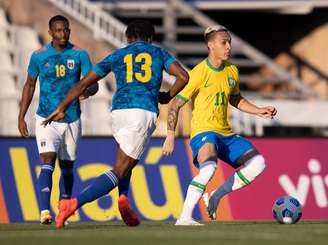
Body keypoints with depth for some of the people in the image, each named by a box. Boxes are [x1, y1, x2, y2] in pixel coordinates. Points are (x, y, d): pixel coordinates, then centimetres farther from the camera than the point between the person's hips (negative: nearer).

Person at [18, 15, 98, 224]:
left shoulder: (80, 55, -1)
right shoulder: (39, 56, 0)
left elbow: (93, 83, -7)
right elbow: (29, 85, 10)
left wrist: (88, 91, -32)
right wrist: (21, 117, 6)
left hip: (72, 120, 2)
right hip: (46, 119, -2)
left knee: (67, 167, 10)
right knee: (48, 161, -19)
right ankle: (45, 211, -28)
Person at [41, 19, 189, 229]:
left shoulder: (117, 56, 22)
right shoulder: (159, 53, 19)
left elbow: (84, 83, 20)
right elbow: (183, 76, 3)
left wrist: (61, 108, 25)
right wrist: (167, 96, 20)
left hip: (119, 112, 3)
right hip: (145, 112, -3)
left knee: (127, 159, 32)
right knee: (119, 172, -5)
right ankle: (74, 203, -24)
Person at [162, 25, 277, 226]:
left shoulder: (232, 71, 8)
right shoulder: (199, 73, -13)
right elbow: (176, 105, -11)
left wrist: (259, 111, 14)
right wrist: (170, 135, -19)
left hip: (225, 134, 7)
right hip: (202, 132, -7)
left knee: (258, 163, -5)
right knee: (208, 168, -35)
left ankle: (218, 194, 6)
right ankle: (185, 217, -28)